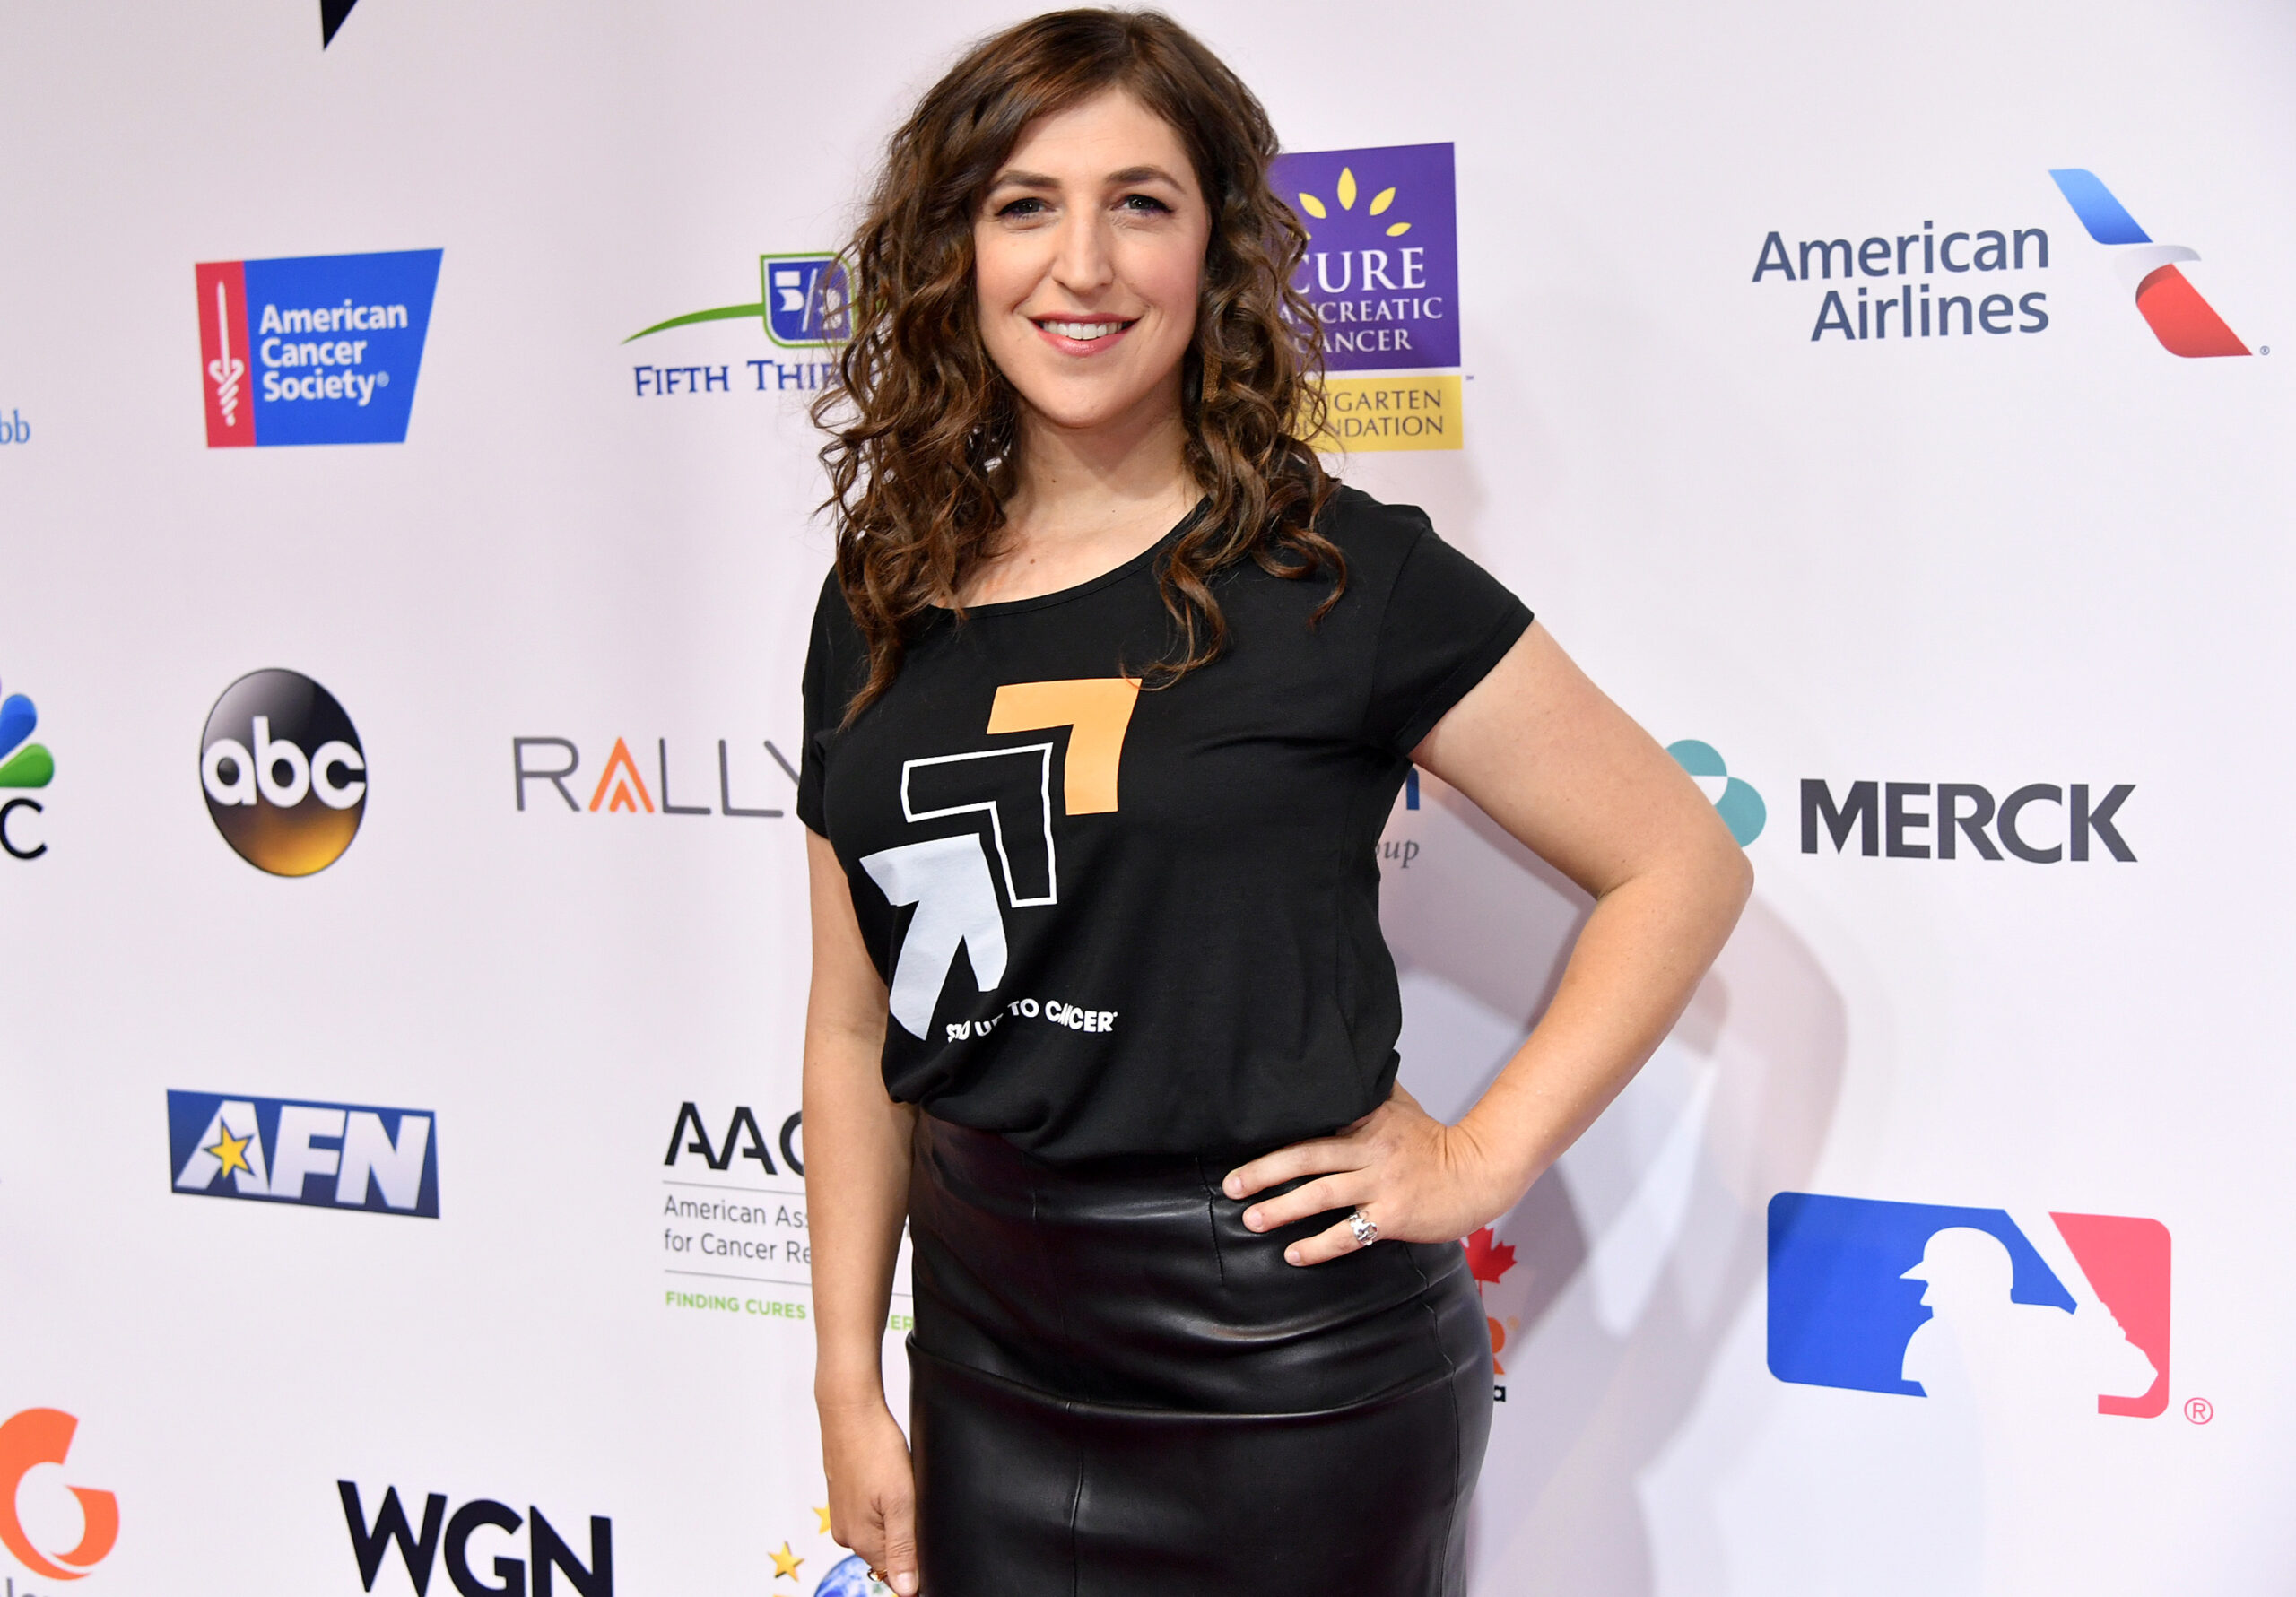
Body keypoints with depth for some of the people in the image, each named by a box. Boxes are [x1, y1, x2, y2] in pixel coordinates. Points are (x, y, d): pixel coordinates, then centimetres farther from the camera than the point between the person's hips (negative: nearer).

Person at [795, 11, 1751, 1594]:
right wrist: (850, 1384, 8)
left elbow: (1683, 865, -6)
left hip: (1291, 1384, -4)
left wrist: (1480, 1163, -10)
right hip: (988, 1361, 4)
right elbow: (859, 1024, 9)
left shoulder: (1336, 576, -9)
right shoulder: (883, 604, 4)